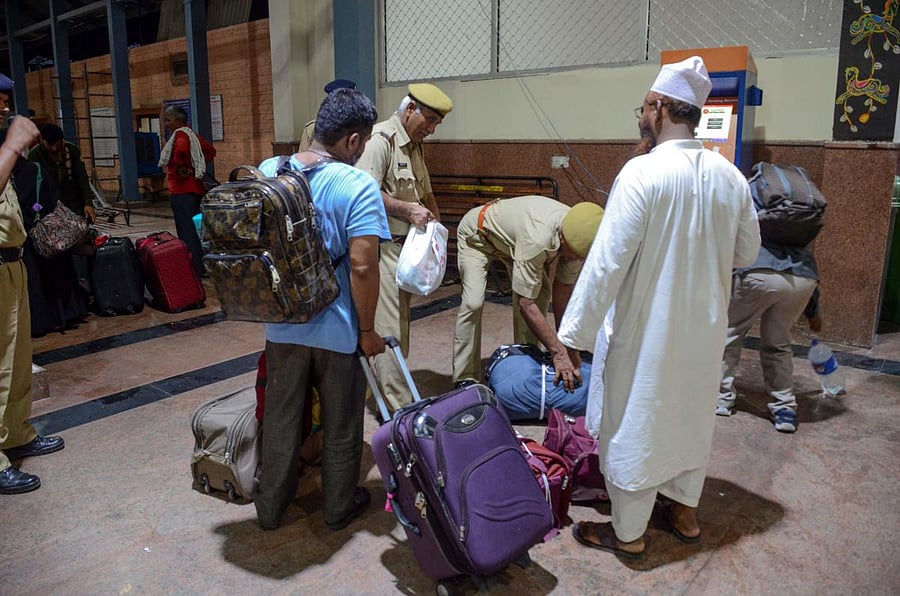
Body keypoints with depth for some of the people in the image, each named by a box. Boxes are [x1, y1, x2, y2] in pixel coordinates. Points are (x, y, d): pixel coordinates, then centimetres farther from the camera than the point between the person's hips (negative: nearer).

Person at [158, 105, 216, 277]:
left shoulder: (180, 134, -11)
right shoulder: (192, 134, 16)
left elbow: (181, 149, -33)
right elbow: (211, 151, 25)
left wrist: (180, 167, -19)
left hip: (182, 190, -10)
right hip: (195, 187, 10)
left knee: (186, 230, -8)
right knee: (194, 228, 15)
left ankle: (194, 269, -8)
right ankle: (201, 265, 21)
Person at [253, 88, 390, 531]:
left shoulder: (266, 172, 0)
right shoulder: (359, 187, -18)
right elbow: (362, 267, -23)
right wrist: (367, 330, -10)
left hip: (282, 325, 5)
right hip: (337, 329, -4)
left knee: (280, 418, 20)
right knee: (340, 426, 16)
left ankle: (271, 506, 37)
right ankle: (339, 508, 34)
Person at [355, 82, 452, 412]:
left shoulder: (415, 146, 18)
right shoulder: (381, 140, -13)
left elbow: (425, 192, 28)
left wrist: (435, 222, 13)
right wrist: (407, 209, -20)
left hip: (406, 246, 10)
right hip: (383, 247, -10)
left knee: (399, 325, 15)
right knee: (389, 329, -8)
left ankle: (393, 389, 26)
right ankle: (399, 409, -3)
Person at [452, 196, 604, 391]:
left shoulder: (578, 237, -24)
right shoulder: (537, 239, -46)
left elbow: (563, 293, -16)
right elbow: (526, 304, -40)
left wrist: (569, 348, -17)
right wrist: (558, 352, -37)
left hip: (511, 235, 7)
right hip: (477, 234, -6)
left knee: (540, 293, -8)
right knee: (473, 303, -21)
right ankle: (465, 378, -8)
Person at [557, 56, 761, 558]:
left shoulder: (643, 172, -20)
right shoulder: (730, 176, -1)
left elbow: (608, 260, -23)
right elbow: (747, 253, 9)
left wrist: (576, 334, -18)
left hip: (651, 330, -6)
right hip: (706, 327, 7)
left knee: (636, 425, 9)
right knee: (693, 415, 22)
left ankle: (628, 532, 25)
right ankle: (685, 512, 41)